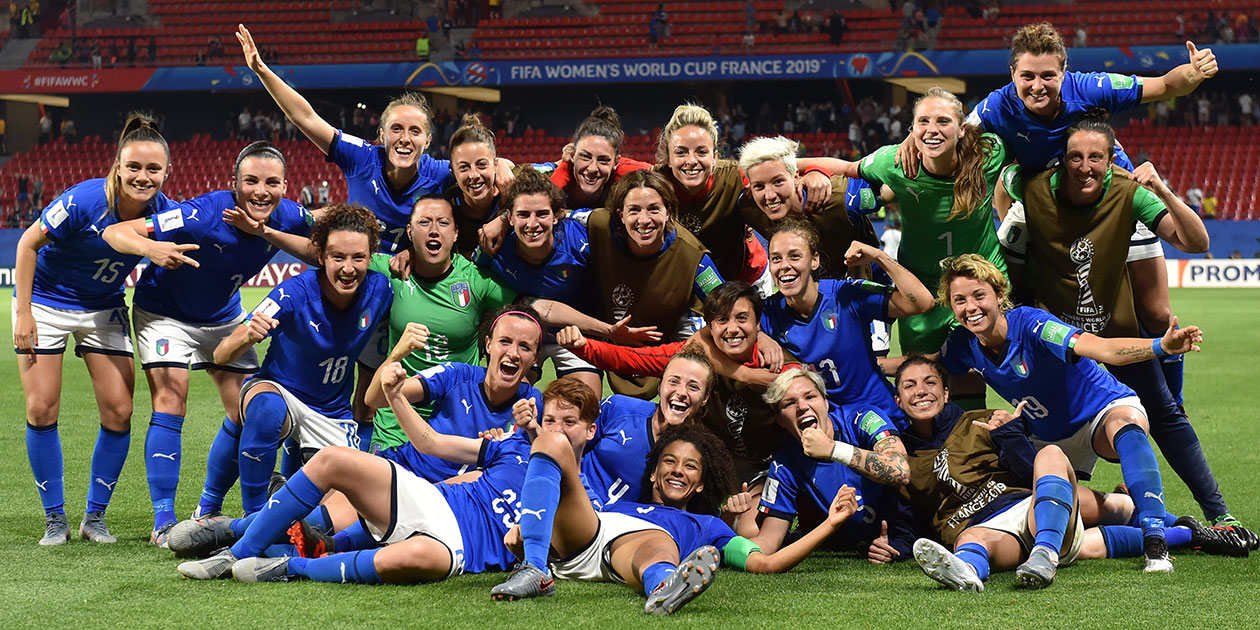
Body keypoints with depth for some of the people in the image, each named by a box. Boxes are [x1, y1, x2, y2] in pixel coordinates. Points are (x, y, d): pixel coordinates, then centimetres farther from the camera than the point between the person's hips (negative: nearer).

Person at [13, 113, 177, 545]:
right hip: (47, 302, -3)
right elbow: (28, 243, -16)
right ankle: (55, 519, 9)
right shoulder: (85, 201, -30)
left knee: (118, 412, -6)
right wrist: (23, 313, -16)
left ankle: (95, 518, 10)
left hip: (104, 307, 3)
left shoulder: (164, 212, -18)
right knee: (42, 410, -6)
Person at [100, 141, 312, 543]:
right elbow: (114, 232, -36)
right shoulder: (203, 215, -35)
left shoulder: (288, 218, -20)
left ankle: (209, 510, 18)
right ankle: (163, 521, -16)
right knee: (171, 401, -19)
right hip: (165, 314, -5)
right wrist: (150, 248, -57)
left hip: (223, 317, 5)